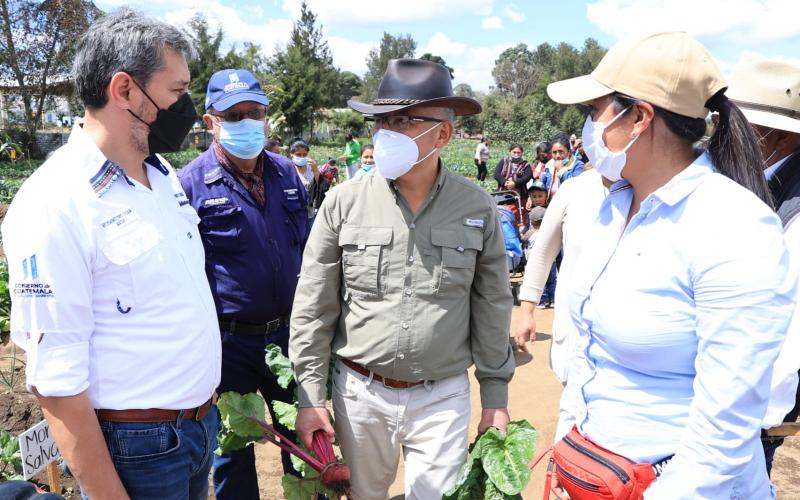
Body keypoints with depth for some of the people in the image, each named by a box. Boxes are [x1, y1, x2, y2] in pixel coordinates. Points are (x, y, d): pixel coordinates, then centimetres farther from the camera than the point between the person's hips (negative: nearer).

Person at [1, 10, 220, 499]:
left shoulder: (165, 174, 3)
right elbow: (57, 380, -20)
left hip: (203, 419, 7)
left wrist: (207, 400, 13)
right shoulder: (54, 205, -21)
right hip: (137, 447, -7)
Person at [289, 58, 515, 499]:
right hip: (360, 392, 1)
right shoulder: (344, 203, -7)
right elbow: (312, 310, -3)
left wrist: (495, 397, 4)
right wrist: (310, 397, -3)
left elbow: (491, 310, 1)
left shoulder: (477, 208, -6)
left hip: (444, 396, -1)